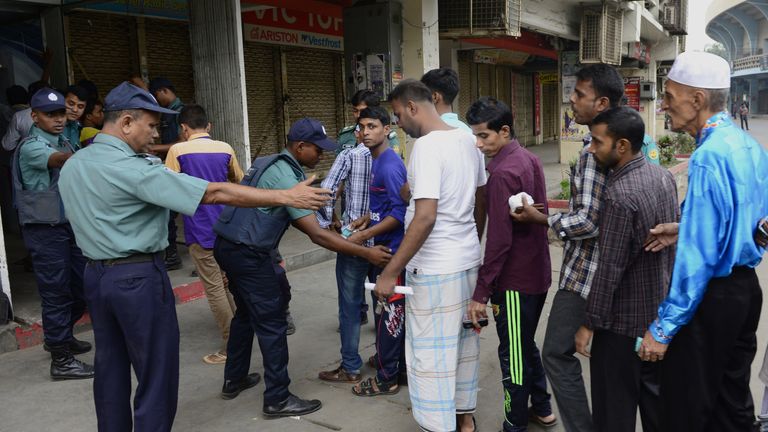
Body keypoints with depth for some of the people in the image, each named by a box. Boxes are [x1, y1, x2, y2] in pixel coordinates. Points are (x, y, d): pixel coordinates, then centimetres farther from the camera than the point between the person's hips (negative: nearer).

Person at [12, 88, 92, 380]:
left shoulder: (63, 143, 13)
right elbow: (60, 160, -34)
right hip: (45, 231, -8)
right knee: (56, 292, -2)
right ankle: (61, 360, 8)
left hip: (70, 226, 8)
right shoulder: (31, 147, -13)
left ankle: (59, 337, 36)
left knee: (80, 287, 14)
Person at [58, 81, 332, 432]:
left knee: (110, 369, 18)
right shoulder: (132, 169, -20)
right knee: (156, 374, 4)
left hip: (95, 274, 9)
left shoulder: (71, 166, 5)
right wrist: (286, 196, -23)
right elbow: (215, 193, -25)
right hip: (138, 278, -8)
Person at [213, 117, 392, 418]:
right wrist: (366, 253, -22)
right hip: (247, 253, -10)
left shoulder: (271, 163, 10)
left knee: (246, 313, 23)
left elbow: (295, 217, 18)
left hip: (229, 245, 10)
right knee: (271, 322, -2)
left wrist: (330, 227, 13)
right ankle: (278, 399, 7)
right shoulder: (285, 176, -20)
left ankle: (233, 379, 36)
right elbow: (316, 235, -24)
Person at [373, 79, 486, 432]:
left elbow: (425, 218, -25)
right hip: (469, 261, 9)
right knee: (464, 343, 20)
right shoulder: (467, 140, 7)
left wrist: (390, 272, -21)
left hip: (435, 270, -9)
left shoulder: (426, 146, -18)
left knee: (431, 354, 3)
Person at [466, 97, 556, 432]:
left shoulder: (503, 173, -21)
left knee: (513, 355, 5)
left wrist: (481, 292, -20)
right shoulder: (530, 160, 7)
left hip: (515, 280, -9)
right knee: (526, 346, 23)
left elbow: (499, 240, -24)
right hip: (537, 273, 9)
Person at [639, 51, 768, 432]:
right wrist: (684, 227, 10)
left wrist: (663, 327, -21)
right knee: (733, 400, 20)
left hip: (710, 297, -9)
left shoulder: (709, 157, -23)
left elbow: (699, 254, -25)